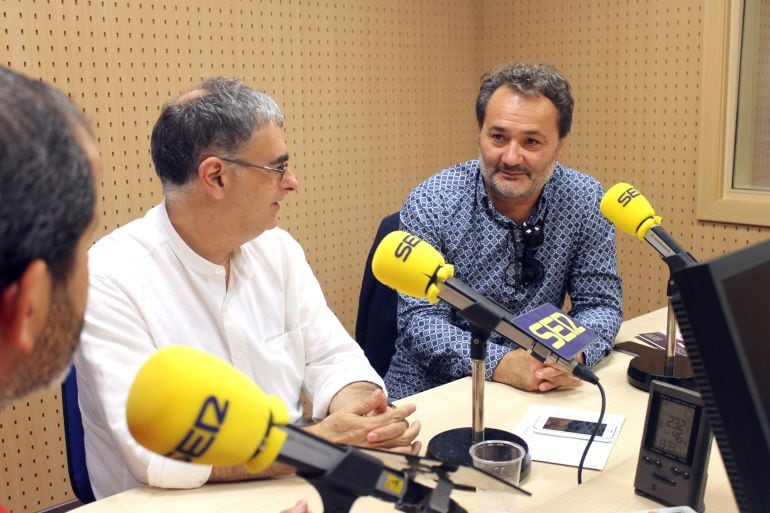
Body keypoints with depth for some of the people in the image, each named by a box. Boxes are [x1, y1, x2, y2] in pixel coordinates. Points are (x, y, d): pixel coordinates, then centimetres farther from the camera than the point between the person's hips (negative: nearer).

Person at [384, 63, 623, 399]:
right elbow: (420, 320, -15)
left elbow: (599, 302, 1)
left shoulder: (585, 200, -3)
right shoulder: (429, 204, -11)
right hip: (428, 393, -2)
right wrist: (499, 364, -31)